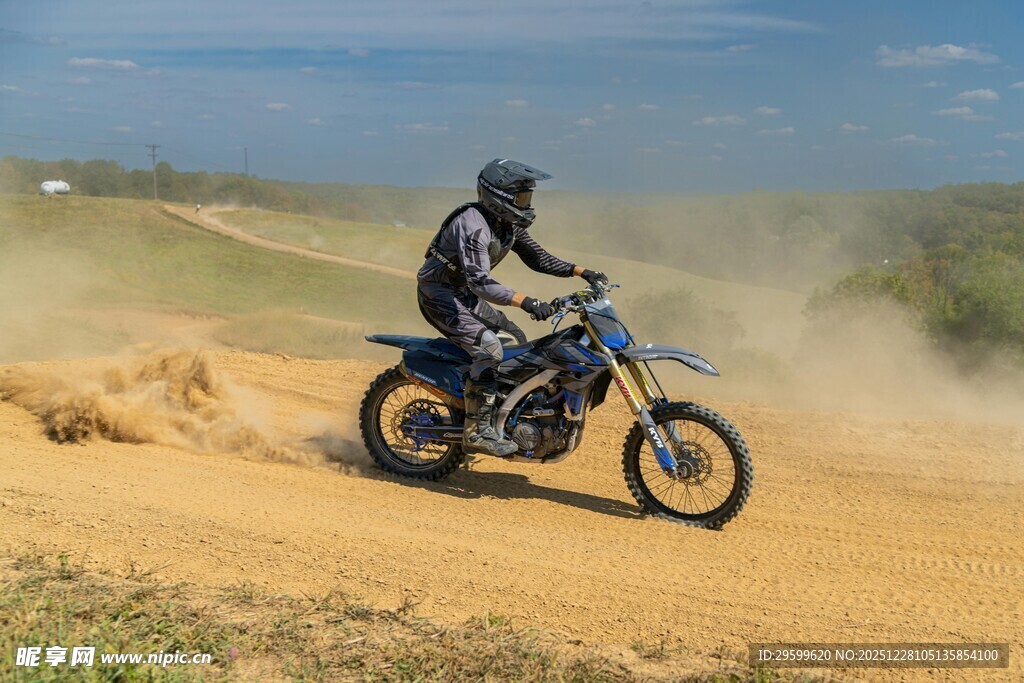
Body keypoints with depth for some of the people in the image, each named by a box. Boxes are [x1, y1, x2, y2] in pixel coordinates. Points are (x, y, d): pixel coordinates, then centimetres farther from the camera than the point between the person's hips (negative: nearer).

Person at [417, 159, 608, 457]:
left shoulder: (509, 224, 1)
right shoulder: (473, 225, -28)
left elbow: (537, 257, 9)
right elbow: (480, 281, -38)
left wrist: (581, 271, -3)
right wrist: (525, 301, -49)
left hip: (464, 294, 10)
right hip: (438, 293, -10)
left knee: (517, 339, 9)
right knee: (489, 346, -26)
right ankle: (477, 432, -23)